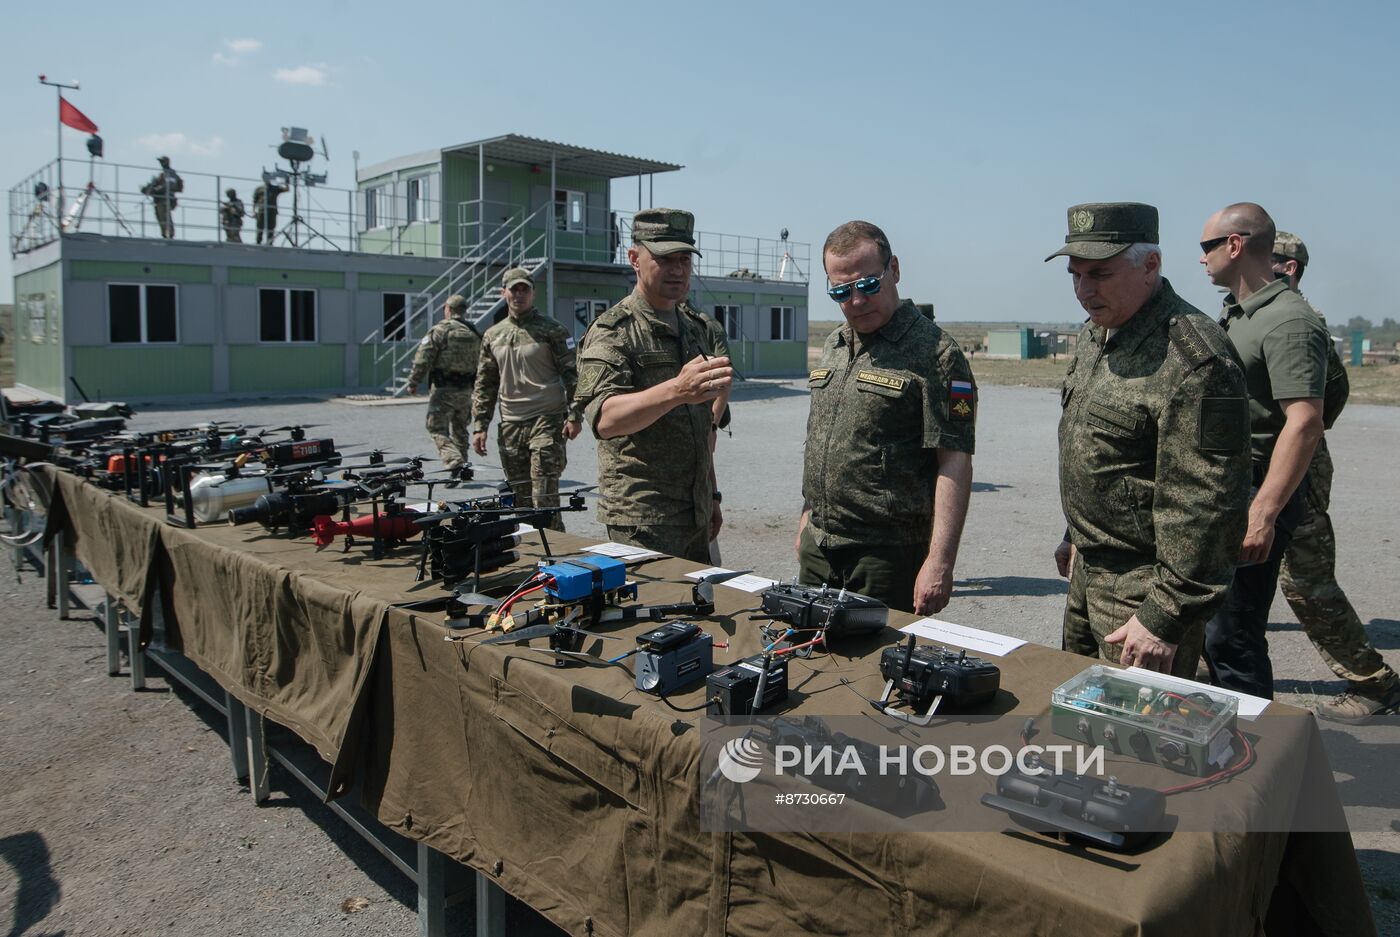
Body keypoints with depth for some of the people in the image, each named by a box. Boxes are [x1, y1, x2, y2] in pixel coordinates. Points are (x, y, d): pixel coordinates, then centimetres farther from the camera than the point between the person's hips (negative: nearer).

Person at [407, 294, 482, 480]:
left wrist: (413, 383, -4)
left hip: (443, 389, -6)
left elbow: (422, 359, -12)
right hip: (466, 390, 6)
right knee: (460, 429, 19)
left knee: (438, 429, -3)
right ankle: (462, 463, 25)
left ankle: (456, 464, -19)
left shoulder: (439, 330, -9)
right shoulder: (474, 334, 9)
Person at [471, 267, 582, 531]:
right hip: (510, 426, 5)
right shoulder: (493, 335, 14)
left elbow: (572, 374, -3)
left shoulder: (552, 329, 0)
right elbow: (485, 384, 16)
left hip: (547, 422, -5)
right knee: (519, 500, 9)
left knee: (544, 498, -9)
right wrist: (479, 426, 9)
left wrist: (574, 416, -11)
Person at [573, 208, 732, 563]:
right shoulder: (612, 331, -10)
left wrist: (712, 495, 18)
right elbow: (604, 419, -28)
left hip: (697, 515, 7)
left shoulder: (701, 329, 14)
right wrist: (675, 390, -43)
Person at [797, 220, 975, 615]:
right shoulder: (833, 346, 12)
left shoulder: (935, 352, -12)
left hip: (888, 554, -7)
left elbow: (955, 462, -16)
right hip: (817, 550, 7)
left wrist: (939, 562, -22)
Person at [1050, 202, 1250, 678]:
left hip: (1147, 586, -9)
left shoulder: (1194, 358, -23)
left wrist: (1165, 618, -23)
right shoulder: (1095, 334, 8)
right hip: (1089, 570, 9)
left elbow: (1203, 505, -25)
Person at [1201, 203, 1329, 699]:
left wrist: (1263, 513, -30)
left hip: (1254, 495, -10)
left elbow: (1305, 422, -24)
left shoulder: (1288, 321, -16)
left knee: (1230, 635, -7)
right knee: (1207, 619, 18)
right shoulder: (1234, 315, 16)